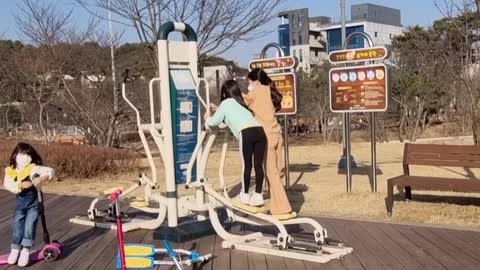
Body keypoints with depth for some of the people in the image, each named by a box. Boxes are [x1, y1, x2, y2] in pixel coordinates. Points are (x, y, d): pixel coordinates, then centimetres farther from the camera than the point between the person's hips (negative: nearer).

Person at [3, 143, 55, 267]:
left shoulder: (34, 168, -10)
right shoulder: (10, 171, -4)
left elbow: (49, 171, -19)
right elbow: (8, 184, -17)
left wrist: (40, 179, -36)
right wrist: (21, 185, -33)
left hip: (33, 202, -3)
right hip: (20, 203, 3)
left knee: (29, 226, -4)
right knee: (17, 226, 6)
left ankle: (25, 251, 3)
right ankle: (15, 250, 20)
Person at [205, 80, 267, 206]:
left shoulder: (226, 103, 16)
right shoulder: (241, 103, 33)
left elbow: (214, 122, 21)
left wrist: (207, 118, 42)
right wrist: (219, 110, 55)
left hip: (246, 133, -5)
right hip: (260, 131, 6)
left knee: (246, 165, 4)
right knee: (258, 164, 7)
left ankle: (244, 195, 14)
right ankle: (258, 195, 9)